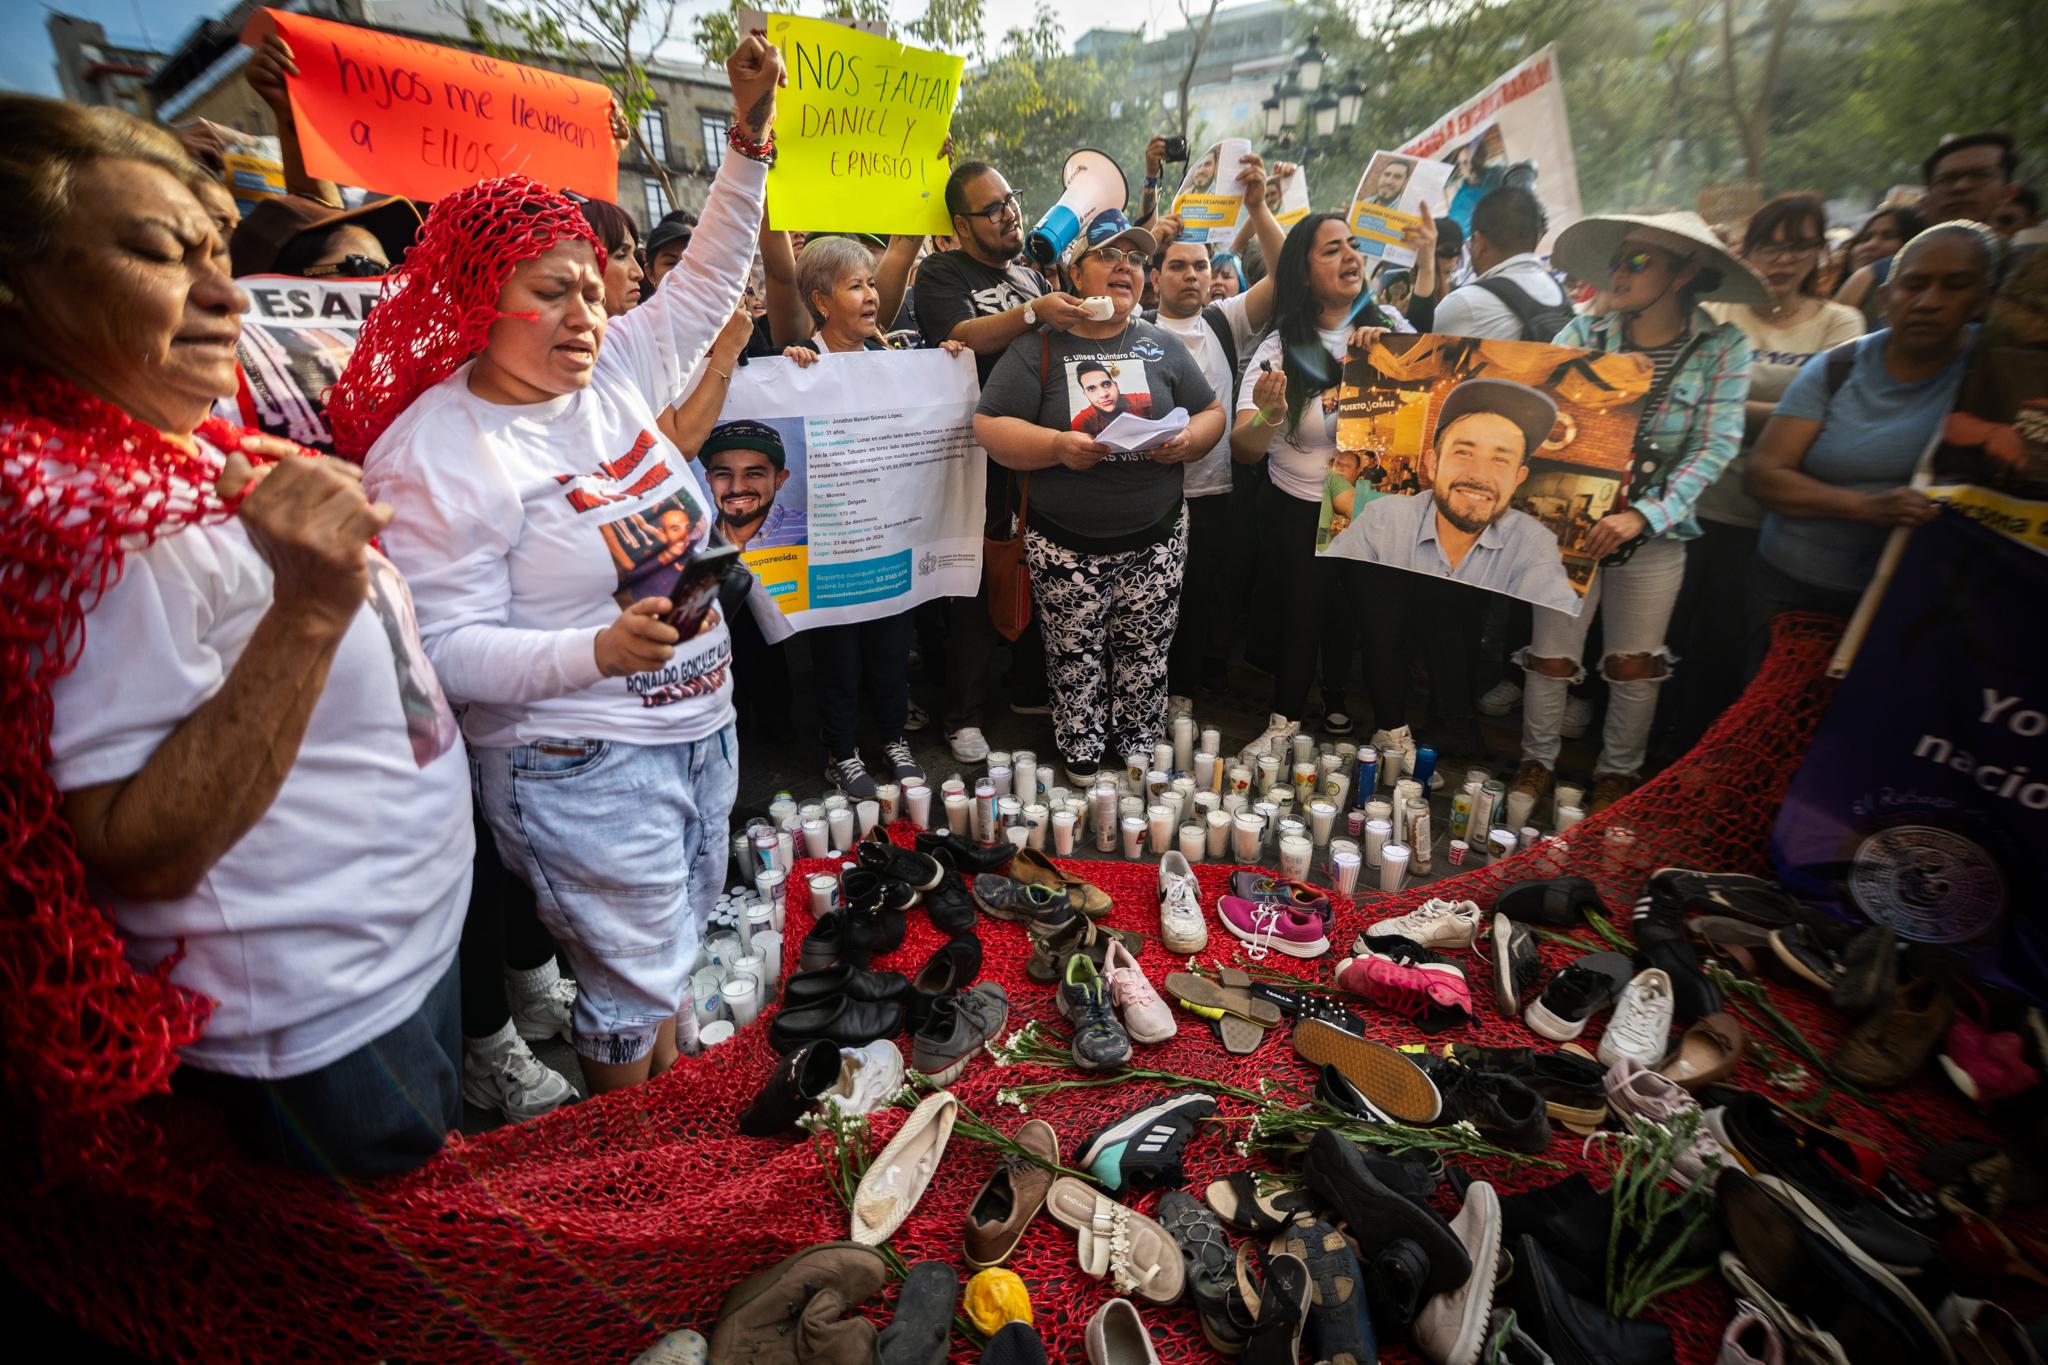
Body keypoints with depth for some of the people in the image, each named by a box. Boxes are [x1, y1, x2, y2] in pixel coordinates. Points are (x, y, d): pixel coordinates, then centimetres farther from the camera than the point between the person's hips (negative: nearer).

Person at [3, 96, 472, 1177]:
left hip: (414, 946, 9)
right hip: (318, 1035, -9)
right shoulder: (93, 516, -25)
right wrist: (308, 610, -36)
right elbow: (138, 852, -30)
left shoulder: (205, 460, 5)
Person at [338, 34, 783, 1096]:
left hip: (700, 727, 7)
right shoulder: (434, 451, -15)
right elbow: (446, 647, -18)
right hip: (582, 767, -7)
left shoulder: (615, 372, 3)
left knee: (674, 948, 24)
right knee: (630, 990, 7)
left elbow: (707, 284, 13)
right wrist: (599, 651, -33)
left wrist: (750, 137, 5)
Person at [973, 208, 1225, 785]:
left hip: (1156, 540, 2)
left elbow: (1212, 413, 13)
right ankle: (1081, 768, 24)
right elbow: (990, 427, -6)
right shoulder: (1040, 347, 0)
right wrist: (1058, 446, -22)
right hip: (1065, 545, -2)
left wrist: (1188, 439, -11)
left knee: (1146, 660, 8)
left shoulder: (1162, 345, 10)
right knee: (1075, 663, 6)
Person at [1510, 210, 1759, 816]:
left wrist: (1645, 514, -22)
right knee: (1552, 652, 5)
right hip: (1571, 518, 1)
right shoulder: (1585, 333, -1)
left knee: (1635, 664, 10)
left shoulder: (1723, 347, -5)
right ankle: (1536, 764, 24)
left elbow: (1717, 445, -10)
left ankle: (1617, 776, 29)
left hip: (1656, 529, 0)